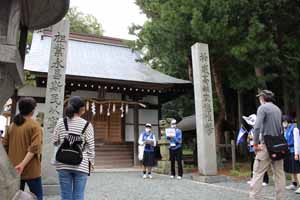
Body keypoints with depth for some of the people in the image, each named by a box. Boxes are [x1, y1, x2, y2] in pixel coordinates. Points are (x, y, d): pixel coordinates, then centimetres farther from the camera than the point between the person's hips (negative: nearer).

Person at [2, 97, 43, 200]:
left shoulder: (12, 125, 7)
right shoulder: (35, 125, -11)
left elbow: (5, 145, 9)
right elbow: (35, 147, -22)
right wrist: (23, 164, -22)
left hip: (14, 169, 6)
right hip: (30, 169, -6)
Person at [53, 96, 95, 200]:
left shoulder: (60, 122, 1)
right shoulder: (87, 124, -6)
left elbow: (55, 142, 7)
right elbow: (90, 146, -4)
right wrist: (91, 161, 7)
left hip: (63, 164, 2)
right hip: (81, 165, -2)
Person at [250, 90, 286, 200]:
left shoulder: (263, 107, -6)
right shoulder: (278, 109, 16)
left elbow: (257, 127, -17)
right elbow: (279, 128, 19)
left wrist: (255, 144, -13)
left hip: (266, 145, -7)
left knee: (258, 173, -5)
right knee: (279, 173, 11)